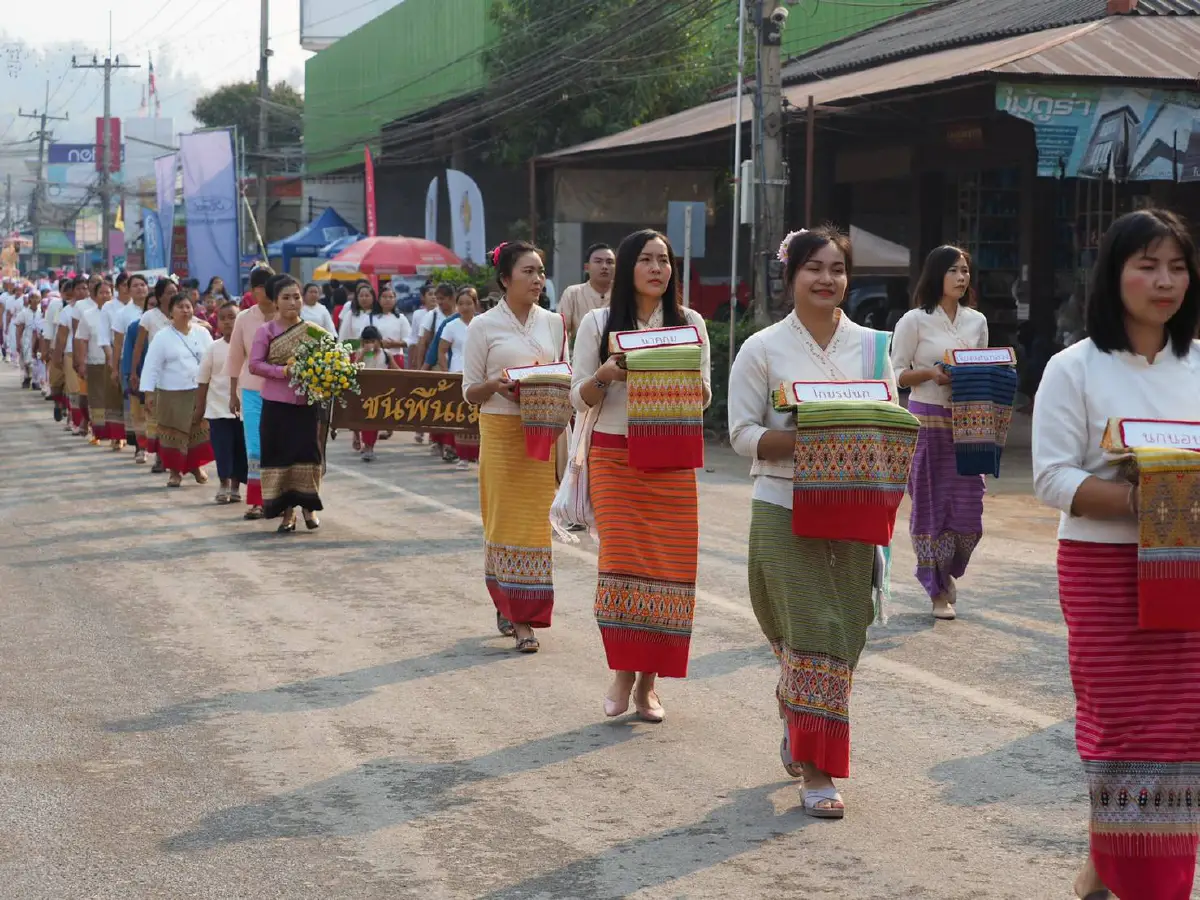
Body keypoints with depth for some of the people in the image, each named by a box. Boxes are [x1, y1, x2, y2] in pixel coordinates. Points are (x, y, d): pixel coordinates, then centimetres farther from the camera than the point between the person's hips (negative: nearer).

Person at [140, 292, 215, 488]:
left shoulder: (202, 333, 5)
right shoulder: (162, 337, -4)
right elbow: (151, 367, -5)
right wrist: (148, 393, -11)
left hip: (200, 391, 2)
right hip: (172, 394, -2)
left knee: (200, 432, 6)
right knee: (174, 433, 1)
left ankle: (196, 466, 23)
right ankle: (175, 471, 12)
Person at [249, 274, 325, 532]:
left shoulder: (312, 330, 5)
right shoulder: (265, 331, 0)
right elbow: (254, 364, -6)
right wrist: (285, 371, -18)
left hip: (307, 402, 1)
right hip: (276, 404, -1)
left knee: (308, 452, -1)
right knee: (279, 455, 1)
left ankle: (309, 506, 14)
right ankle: (287, 511, 9)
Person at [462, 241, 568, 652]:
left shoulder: (554, 323, 10)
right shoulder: (484, 326, 0)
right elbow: (470, 392, 1)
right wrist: (495, 384, -19)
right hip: (502, 431, -3)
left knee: (535, 520, 1)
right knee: (505, 518, -2)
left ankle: (522, 615, 7)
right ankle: (508, 603, 12)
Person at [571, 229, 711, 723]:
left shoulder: (690, 322, 7)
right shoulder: (598, 322, 4)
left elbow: (703, 398, 8)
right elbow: (581, 398, 5)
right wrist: (604, 375, -16)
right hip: (614, 456, -1)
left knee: (668, 564, -2)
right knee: (621, 557, -10)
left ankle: (649, 681, 9)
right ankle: (622, 672, 4)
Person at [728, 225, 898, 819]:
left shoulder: (872, 346, 9)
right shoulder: (764, 349, 0)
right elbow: (743, 434, -4)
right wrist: (804, 440, -21)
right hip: (785, 510, -3)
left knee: (841, 633, 6)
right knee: (811, 632, -6)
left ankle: (799, 731, 30)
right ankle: (816, 770, 4)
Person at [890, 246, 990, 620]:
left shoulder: (977, 321, 12)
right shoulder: (915, 321, -2)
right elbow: (897, 374, -1)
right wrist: (931, 373, -18)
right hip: (927, 419, -4)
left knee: (968, 505, 0)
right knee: (930, 504, 0)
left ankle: (947, 573, 26)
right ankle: (939, 591, 12)